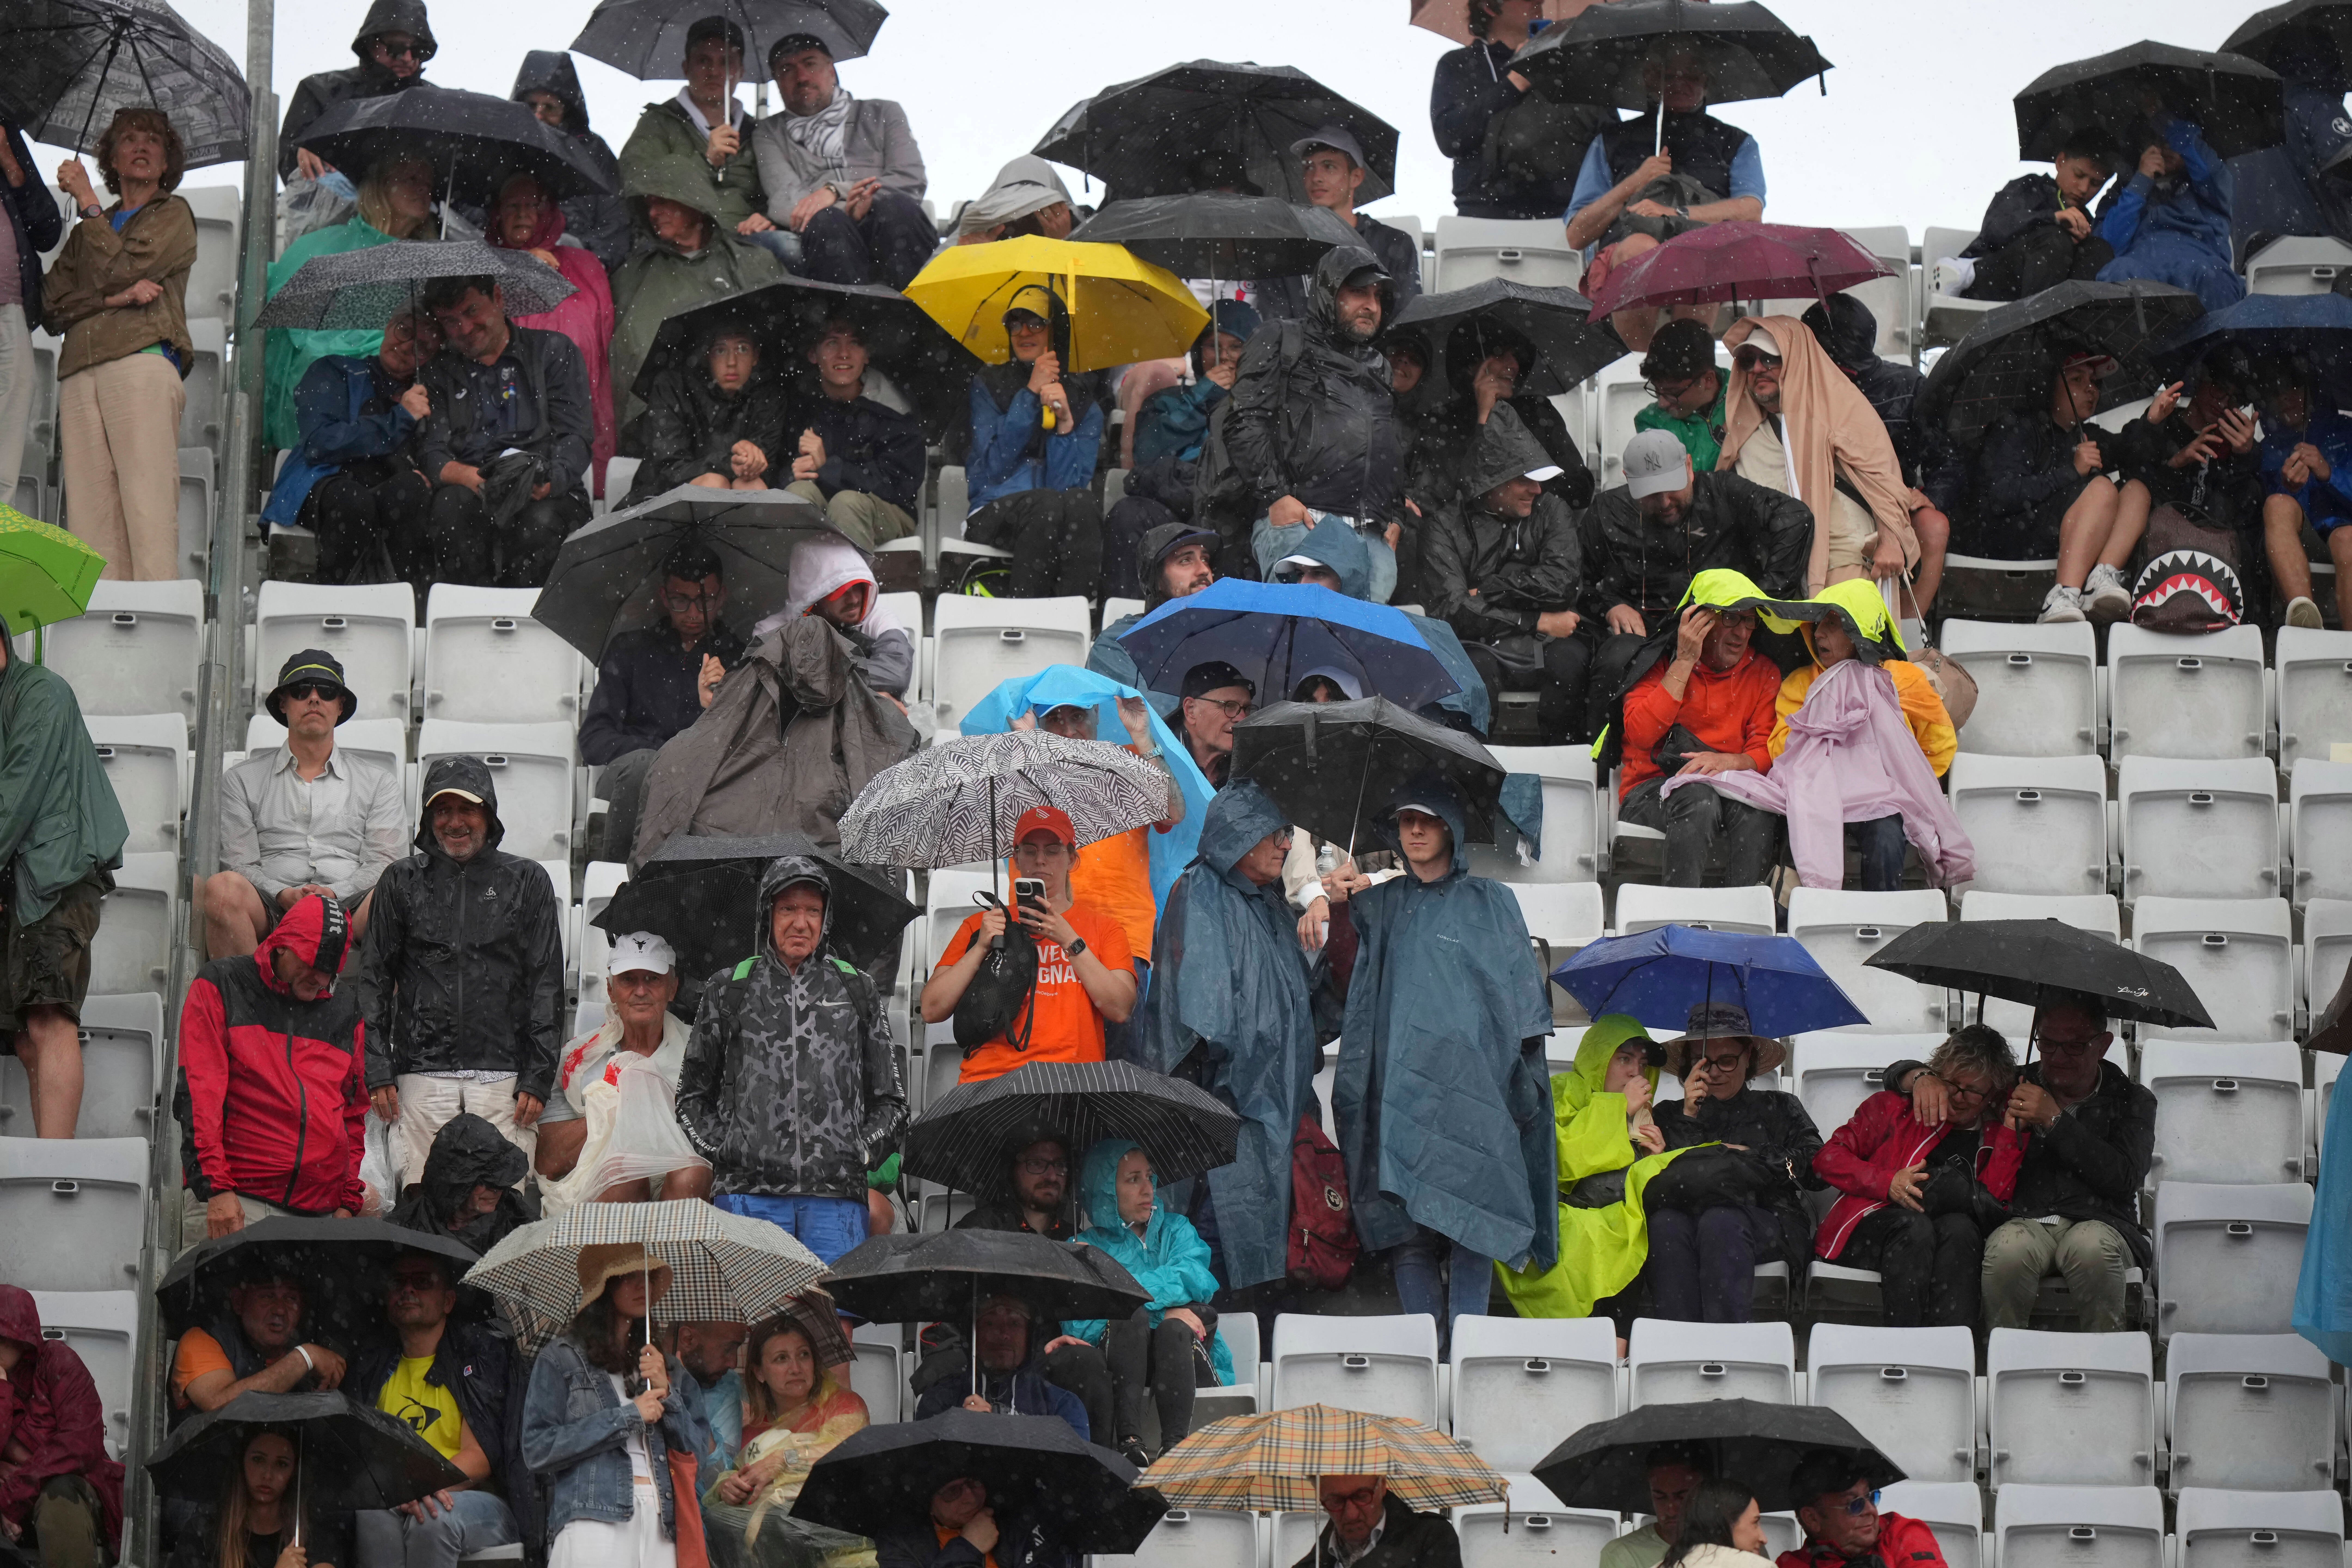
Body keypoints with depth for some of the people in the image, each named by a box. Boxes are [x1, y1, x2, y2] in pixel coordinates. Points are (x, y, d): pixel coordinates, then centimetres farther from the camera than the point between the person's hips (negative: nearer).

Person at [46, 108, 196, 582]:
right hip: (79, 373, 5)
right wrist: (118, 297, -2)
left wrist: (87, 202, 10)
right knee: (90, 511, -10)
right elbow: (52, 302, 15)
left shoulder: (173, 216, 18)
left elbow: (120, 269, 0)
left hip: (143, 361, -4)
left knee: (148, 504, -18)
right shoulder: (88, 231, 31)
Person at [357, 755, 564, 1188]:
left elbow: (547, 986, 8)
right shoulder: (402, 882, 13)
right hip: (421, 1075, 1)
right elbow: (374, 981, 11)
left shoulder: (527, 881, 11)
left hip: (503, 1075, -1)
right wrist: (378, 1072, 1)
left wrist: (537, 1079, -1)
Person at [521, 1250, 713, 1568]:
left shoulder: (667, 1367, 21)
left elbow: (699, 1450, 16)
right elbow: (537, 1449, -4)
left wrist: (666, 1392, 2)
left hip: (662, 1525, 4)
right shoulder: (562, 1358, 7)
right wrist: (627, 1416, -4)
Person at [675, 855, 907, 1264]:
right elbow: (691, 1096, 19)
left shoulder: (856, 991, 17)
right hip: (749, 1190, -1)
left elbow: (890, 1100, 21)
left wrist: (862, 1151, 6)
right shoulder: (728, 992, 14)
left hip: (837, 1195, 1)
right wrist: (721, 1150, 5)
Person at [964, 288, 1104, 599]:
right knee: (1046, 504, -36)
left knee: (1078, 502, -36)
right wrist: (1030, 395, -6)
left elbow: (1071, 482, -2)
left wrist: (1065, 423, -15)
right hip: (993, 513, -1)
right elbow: (994, 467, -4)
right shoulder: (988, 386, 12)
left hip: (1065, 526, 1)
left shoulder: (1083, 400, 12)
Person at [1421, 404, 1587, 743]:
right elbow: (1452, 609, -7)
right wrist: (1537, 623, -8)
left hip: (1544, 649, 2)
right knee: (1476, 670, -36)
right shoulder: (1446, 527, 6)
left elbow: (1562, 581, -1)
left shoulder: (1552, 511, 16)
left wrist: (1490, 592, -4)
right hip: (1483, 647, -2)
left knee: (1571, 660, -32)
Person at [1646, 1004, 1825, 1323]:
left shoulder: (1779, 1108, 23)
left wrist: (1751, 1157, 1)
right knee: (1665, 1222, -35)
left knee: (1721, 1221, -37)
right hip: (1689, 1216, 1)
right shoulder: (1669, 1115, 26)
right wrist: (1689, 1117, 2)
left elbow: (1818, 1171, 7)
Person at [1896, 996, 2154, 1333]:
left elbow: (2125, 1179, -6)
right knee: (2009, 1249, -36)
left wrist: (2055, 1122, -8)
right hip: (2024, 1220, 1)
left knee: (2092, 1248, -38)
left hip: (2098, 1221, -1)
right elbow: (1899, 1074, 21)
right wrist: (1924, 1078, -6)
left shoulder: (2132, 1101, 13)